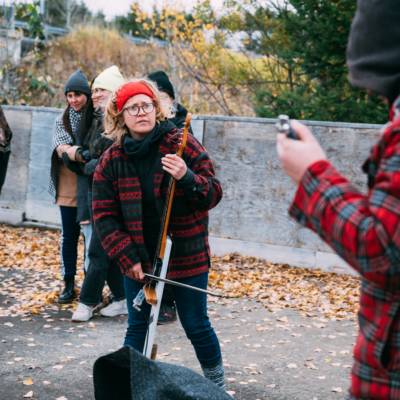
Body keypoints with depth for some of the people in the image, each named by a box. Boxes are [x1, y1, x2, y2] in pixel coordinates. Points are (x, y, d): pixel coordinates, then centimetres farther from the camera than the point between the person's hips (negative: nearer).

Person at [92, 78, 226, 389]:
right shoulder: (111, 161, -1)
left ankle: (217, 386, 28)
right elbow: (104, 216, 1)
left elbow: (214, 194, -9)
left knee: (196, 326, 8)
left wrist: (186, 178, -29)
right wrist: (127, 257, -9)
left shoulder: (182, 144, -8)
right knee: (137, 328, 11)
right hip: (138, 261, 2)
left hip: (186, 256, -2)